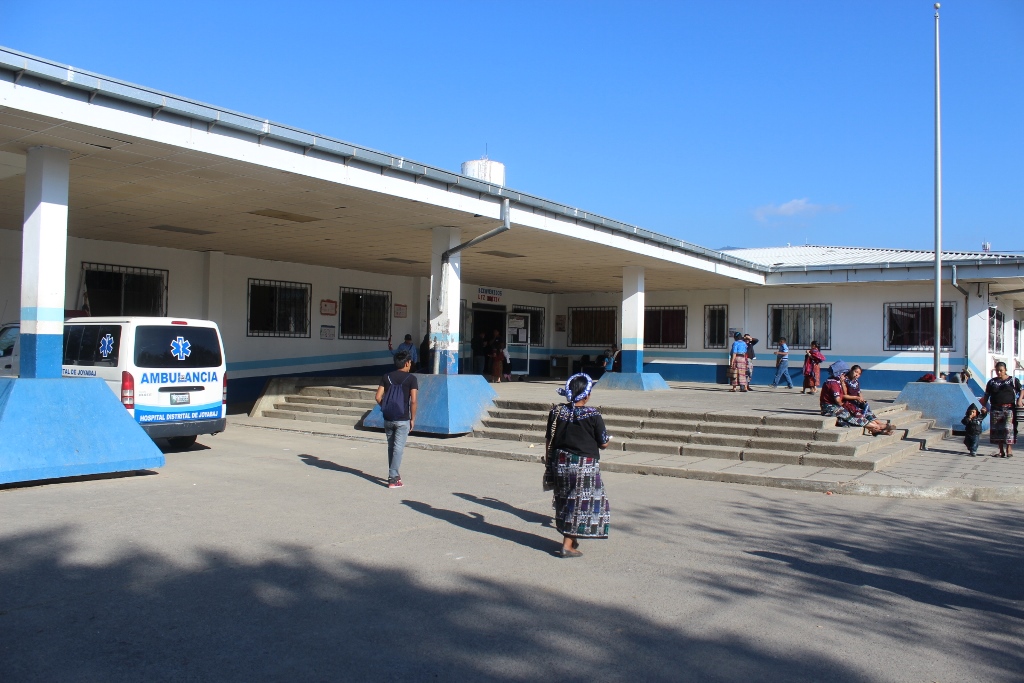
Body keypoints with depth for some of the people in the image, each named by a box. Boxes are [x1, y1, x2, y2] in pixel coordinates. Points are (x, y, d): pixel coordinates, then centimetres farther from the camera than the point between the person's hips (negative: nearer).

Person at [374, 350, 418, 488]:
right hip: (403, 420, -4)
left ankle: (393, 475, 27)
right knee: (398, 448, -1)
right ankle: (393, 479, -4)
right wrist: (413, 419, -3)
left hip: (388, 418, 4)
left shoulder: (386, 377, 5)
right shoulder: (411, 378, -6)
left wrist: (386, 409, 15)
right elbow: (413, 401, -13)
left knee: (391, 447, 16)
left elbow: (378, 397, -1)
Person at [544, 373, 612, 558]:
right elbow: (603, 443, -7)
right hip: (585, 465, -5)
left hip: (560, 463, 5)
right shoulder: (593, 415, -13)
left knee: (565, 500, 18)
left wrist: (548, 461, 17)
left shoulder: (556, 412, -1)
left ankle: (572, 539, 31)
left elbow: (549, 440, 5)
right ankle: (567, 545, 2)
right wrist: (609, 438, 16)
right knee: (580, 502, 3)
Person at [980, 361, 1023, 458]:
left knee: (1009, 428, -12)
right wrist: (984, 406, 4)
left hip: (1009, 409, -3)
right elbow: (986, 395, 14)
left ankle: (1009, 450, -6)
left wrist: (1020, 400, -12)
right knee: (997, 430, 3)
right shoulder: (992, 382, 13)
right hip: (995, 409, 3)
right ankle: (1001, 451, 11)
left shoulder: (1013, 380, 5)